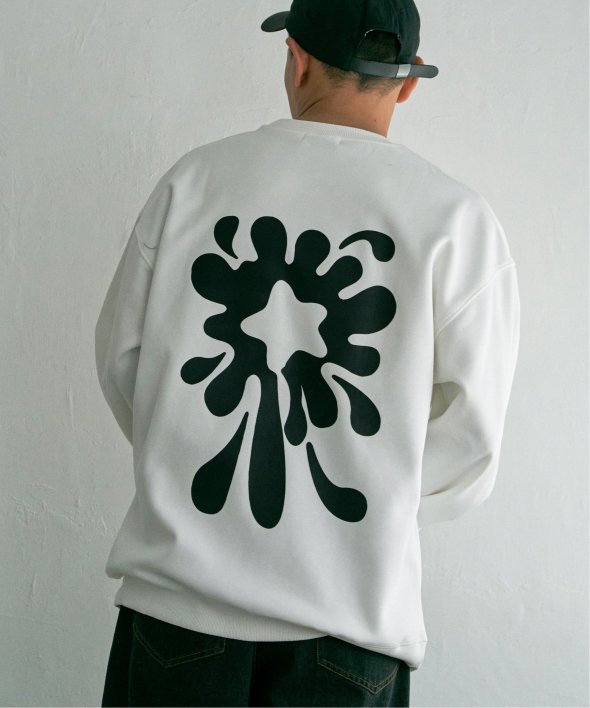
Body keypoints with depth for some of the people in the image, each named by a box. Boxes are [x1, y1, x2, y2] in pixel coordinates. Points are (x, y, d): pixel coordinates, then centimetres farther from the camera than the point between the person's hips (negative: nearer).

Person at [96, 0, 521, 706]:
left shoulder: (193, 178, -2)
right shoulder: (458, 220, -7)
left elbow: (120, 357, 6)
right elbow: (465, 445, -6)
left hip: (176, 593, 1)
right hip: (349, 612, -1)